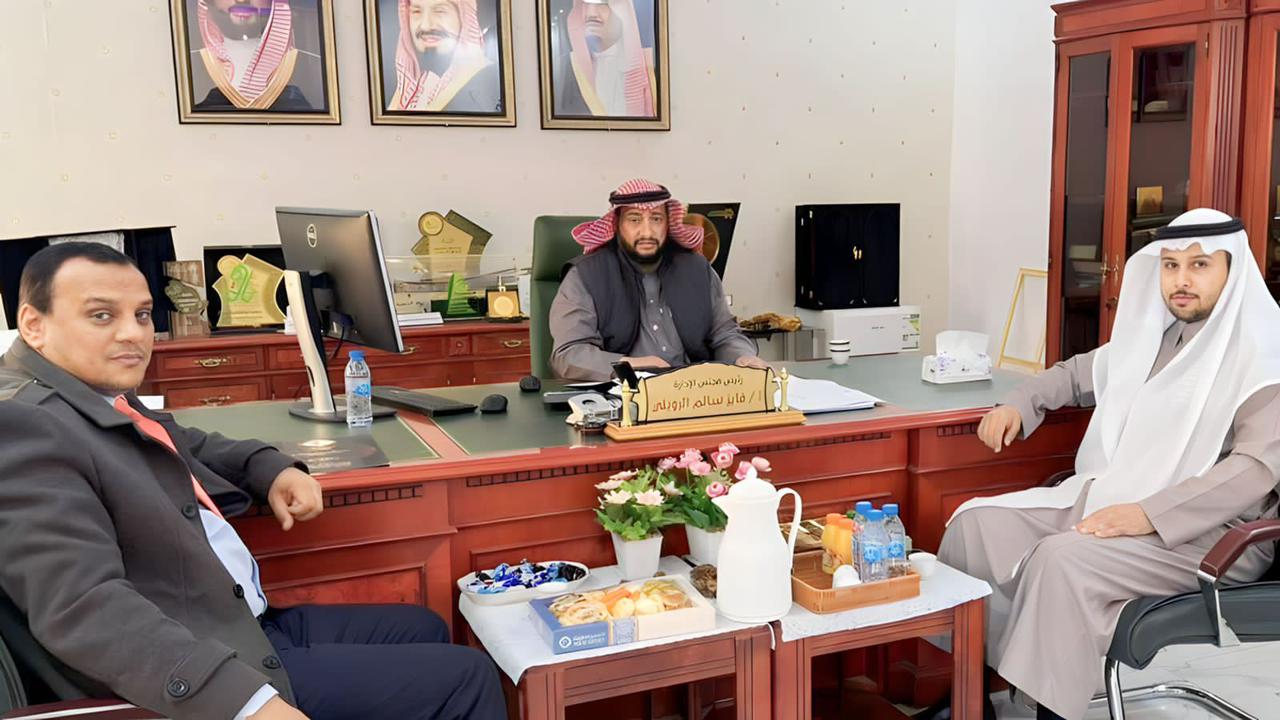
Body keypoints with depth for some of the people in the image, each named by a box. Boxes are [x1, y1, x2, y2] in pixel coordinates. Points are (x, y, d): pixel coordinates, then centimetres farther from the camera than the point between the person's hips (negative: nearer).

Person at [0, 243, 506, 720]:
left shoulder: (99, 393, 8)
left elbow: (188, 444, 26)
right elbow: (83, 603, -31)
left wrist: (273, 470, 4)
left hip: (243, 626, 10)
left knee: (422, 629, 22)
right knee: (463, 677, -7)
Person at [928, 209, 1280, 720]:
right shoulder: (1150, 335, 13)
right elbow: (1078, 374, 30)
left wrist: (1148, 515, -30)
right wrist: (1020, 404, 9)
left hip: (1209, 532, -7)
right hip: (1107, 498, 7)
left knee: (1064, 558, -33)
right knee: (978, 522, -10)